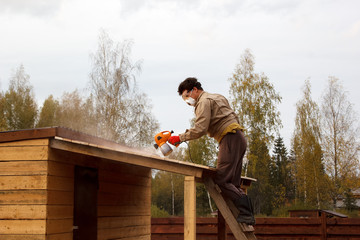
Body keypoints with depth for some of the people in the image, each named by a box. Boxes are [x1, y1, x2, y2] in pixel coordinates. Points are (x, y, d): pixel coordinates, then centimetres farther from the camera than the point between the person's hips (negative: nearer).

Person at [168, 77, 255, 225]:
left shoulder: (204, 101, -2)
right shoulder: (217, 97, 28)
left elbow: (200, 129, -15)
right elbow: (235, 118, 28)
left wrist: (180, 138, -8)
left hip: (230, 139, -10)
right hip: (239, 138, 10)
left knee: (221, 179, -14)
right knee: (233, 183, 6)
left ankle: (245, 214, -22)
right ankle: (248, 217, -3)